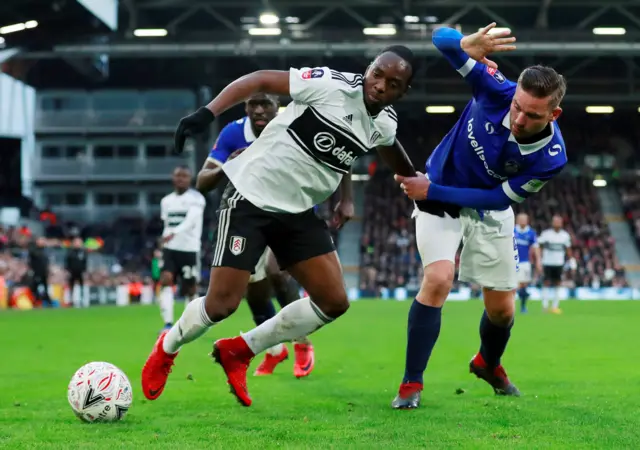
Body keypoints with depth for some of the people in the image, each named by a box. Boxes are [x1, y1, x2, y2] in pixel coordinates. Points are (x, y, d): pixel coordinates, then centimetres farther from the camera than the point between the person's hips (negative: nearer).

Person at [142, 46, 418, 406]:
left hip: (298, 211, 7)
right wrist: (208, 113, -24)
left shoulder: (384, 126, 0)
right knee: (222, 304, -10)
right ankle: (168, 348, 23)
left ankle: (239, 352, 13)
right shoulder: (332, 86, -19)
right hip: (252, 197, -7)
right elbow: (260, 80, -16)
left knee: (334, 302, -2)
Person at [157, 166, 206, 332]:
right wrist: (164, 243, 15)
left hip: (189, 249, -4)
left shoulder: (196, 199, -7)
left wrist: (174, 233, -40)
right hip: (170, 248, 4)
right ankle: (168, 324, -21)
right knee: (166, 281, -17)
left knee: (190, 289, 3)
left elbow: (190, 220, -24)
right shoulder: (166, 201, 11)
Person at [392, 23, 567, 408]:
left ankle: (489, 364, 45)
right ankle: (411, 384, -13)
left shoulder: (551, 157, -30)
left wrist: (433, 191, -25)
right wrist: (468, 45, -51)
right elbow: (443, 39, -27)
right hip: (439, 199, -2)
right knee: (438, 280, -23)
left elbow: (499, 198, -21)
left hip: (490, 211, 2)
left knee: (502, 309, 9)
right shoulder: (497, 90, -30)